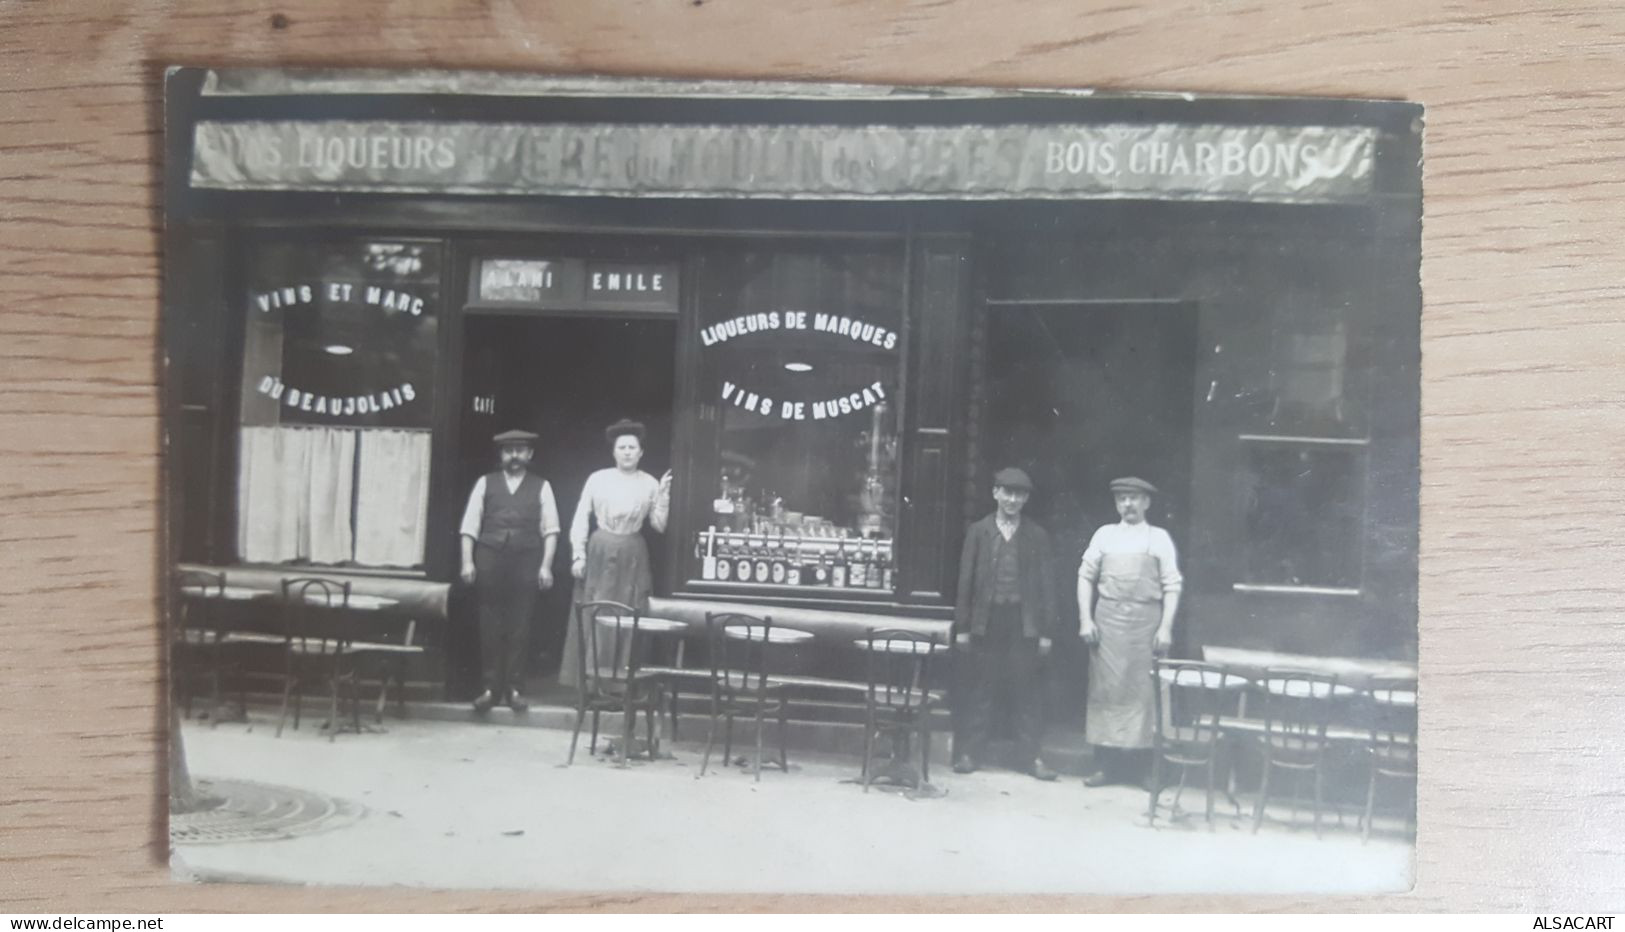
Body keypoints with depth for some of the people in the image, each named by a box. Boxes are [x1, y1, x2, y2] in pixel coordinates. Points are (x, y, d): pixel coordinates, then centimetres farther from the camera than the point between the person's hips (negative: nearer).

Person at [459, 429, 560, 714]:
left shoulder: (541, 487, 8)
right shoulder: (485, 483, 10)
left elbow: (550, 529, 3)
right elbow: (470, 525, 5)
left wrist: (546, 565, -6)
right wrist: (467, 561, -4)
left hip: (526, 562, 0)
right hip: (490, 559, 0)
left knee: (519, 627, 2)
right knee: (490, 627, 2)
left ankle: (514, 688, 9)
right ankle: (489, 688, 7)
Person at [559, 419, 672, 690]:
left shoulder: (649, 484, 4)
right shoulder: (597, 479, 1)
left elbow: (659, 525, 2)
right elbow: (581, 520, 2)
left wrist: (664, 495, -8)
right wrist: (578, 556, -5)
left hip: (632, 557, 1)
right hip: (600, 553, -1)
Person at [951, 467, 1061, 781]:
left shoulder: (1036, 536, 5)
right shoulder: (978, 532, 6)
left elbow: (1047, 585, 4)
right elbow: (966, 581, 5)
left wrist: (1047, 631, -1)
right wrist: (962, 626, 1)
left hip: (1023, 622, 0)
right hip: (987, 620, 0)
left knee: (1026, 692, 2)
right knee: (981, 689, 5)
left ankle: (1029, 755, 9)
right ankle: (971, 752, 11)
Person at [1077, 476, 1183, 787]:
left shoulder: (1159, 538, 5)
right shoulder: (1104, 535, 9)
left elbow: (1171, 586, 2)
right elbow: (1085, 577, 10)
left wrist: (1166, 627, -6)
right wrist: (1085, 619, 0)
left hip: (1145, 621, -1)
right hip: (1107, 619, 1)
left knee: (1142, 690, -1)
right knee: (1105, 688, 1)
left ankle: (1138, 765, 6)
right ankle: (1105, 764, 6)